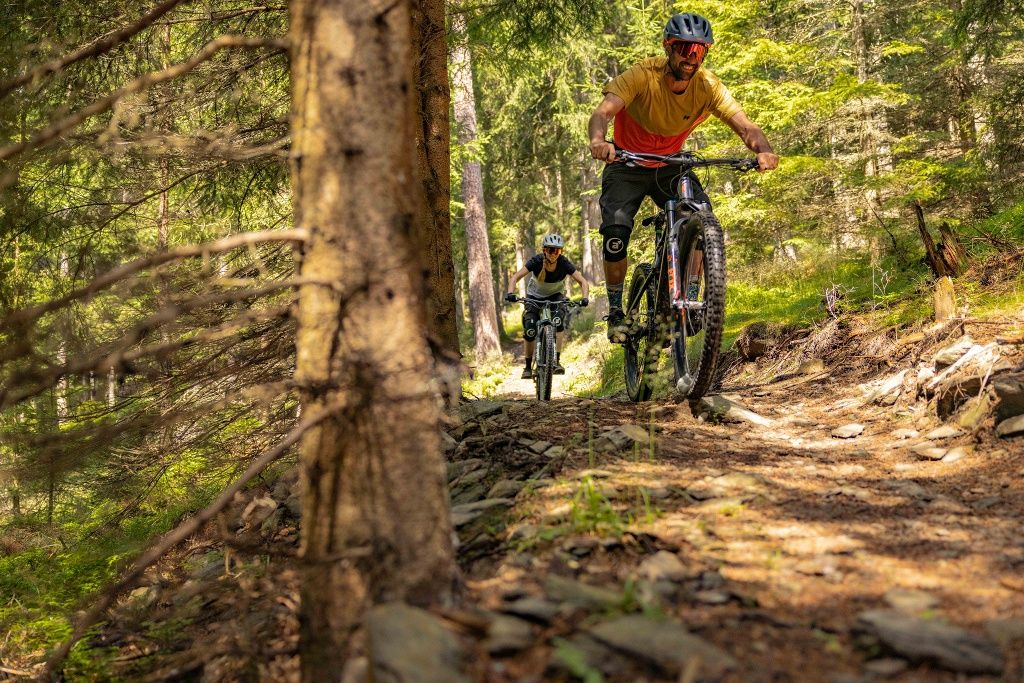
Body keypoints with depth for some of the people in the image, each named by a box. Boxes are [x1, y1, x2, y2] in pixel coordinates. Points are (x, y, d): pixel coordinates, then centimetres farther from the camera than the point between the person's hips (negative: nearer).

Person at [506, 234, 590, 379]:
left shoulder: (564, 263, -25)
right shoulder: (536, 261, -28)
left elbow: (583, 281, -24)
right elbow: (516, 277, -31)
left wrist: (585, 297, -43)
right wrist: (510, 293, -49)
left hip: (555, 295, 0)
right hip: (535, 296, 0)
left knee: (559, 322, -29)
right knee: (529, 331, -14)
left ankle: (557, 361, -25)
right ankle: (528, 366, 4)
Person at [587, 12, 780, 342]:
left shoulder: (708, 86, -20)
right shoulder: (642, 75, -28)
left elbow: (745, 126, -28)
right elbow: (602, 112, -40)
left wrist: (764, 150, -51)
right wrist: (598, 141, -63)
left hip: (670, 165, 3)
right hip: (628, 164, -2)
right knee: (616, 232, -20)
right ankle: (616, 312, 0)